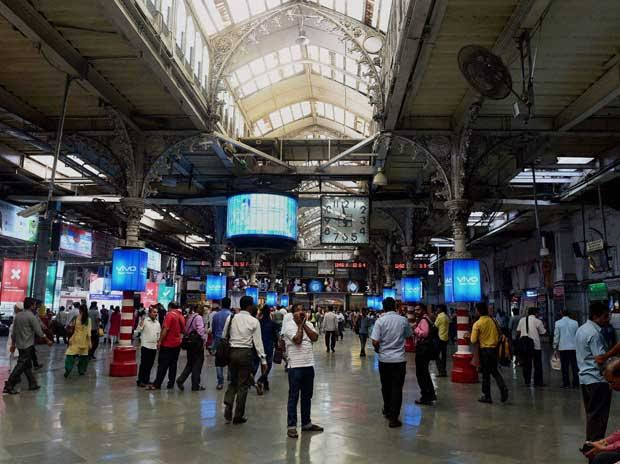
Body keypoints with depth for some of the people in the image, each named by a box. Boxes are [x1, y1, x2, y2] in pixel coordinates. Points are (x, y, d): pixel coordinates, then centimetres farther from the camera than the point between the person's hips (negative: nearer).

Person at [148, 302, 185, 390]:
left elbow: (165, 329, -18)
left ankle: (157, 384, -1)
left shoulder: (170, 315, -12)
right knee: (173, 365, 11)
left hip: (167, 344, -6)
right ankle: (171, 384, 12)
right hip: (177, 344, 6)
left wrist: (160, 341, -14)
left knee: (162, 365, -2)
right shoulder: (182, 317, 8)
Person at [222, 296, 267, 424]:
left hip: (232, 351, 3)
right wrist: (263, 360, -1)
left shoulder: (231, 318, 2)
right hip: (245, 353, -3)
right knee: (243, 385, 8)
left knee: (233, 382, 19)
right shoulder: (254, 321, -6)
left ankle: (228, 410, 3)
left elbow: (224, 336, 4)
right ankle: (238, 416, 16)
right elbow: (258, 342, -6)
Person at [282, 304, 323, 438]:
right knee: (293, 396, 1)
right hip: (295, 365, -6)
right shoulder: (288, 325, -7)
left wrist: (304, 324, -7)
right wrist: (300, 324, -11)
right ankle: (291, 426, 9)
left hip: (309, 364, 6)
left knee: (307, 396, 15)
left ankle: (306, 423, 28)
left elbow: (315, 337, -7)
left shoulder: (308, 324, 9)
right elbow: (297, 340, -19)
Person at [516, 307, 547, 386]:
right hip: (535, 346, -4)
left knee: (526, 365, 10)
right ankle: (537, 382, 9)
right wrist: (545, 328, 19)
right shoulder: (538, 321, -7)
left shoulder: (522, 320, 5)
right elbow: (543, 332, 1)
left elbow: (518, 332, 6)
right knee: (537, 365, 7)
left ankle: (527, 382, 13)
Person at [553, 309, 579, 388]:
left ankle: (566, 383, 6)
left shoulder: (558, 323, -4)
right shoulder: (575, 323, 1)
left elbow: (556, 336, -3)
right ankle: (576, 383, 7)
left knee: (564, 367, 5)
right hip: (573, 347, 2)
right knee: (574, 366, 7)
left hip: (563, 347, -1)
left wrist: (555, 347, 5)